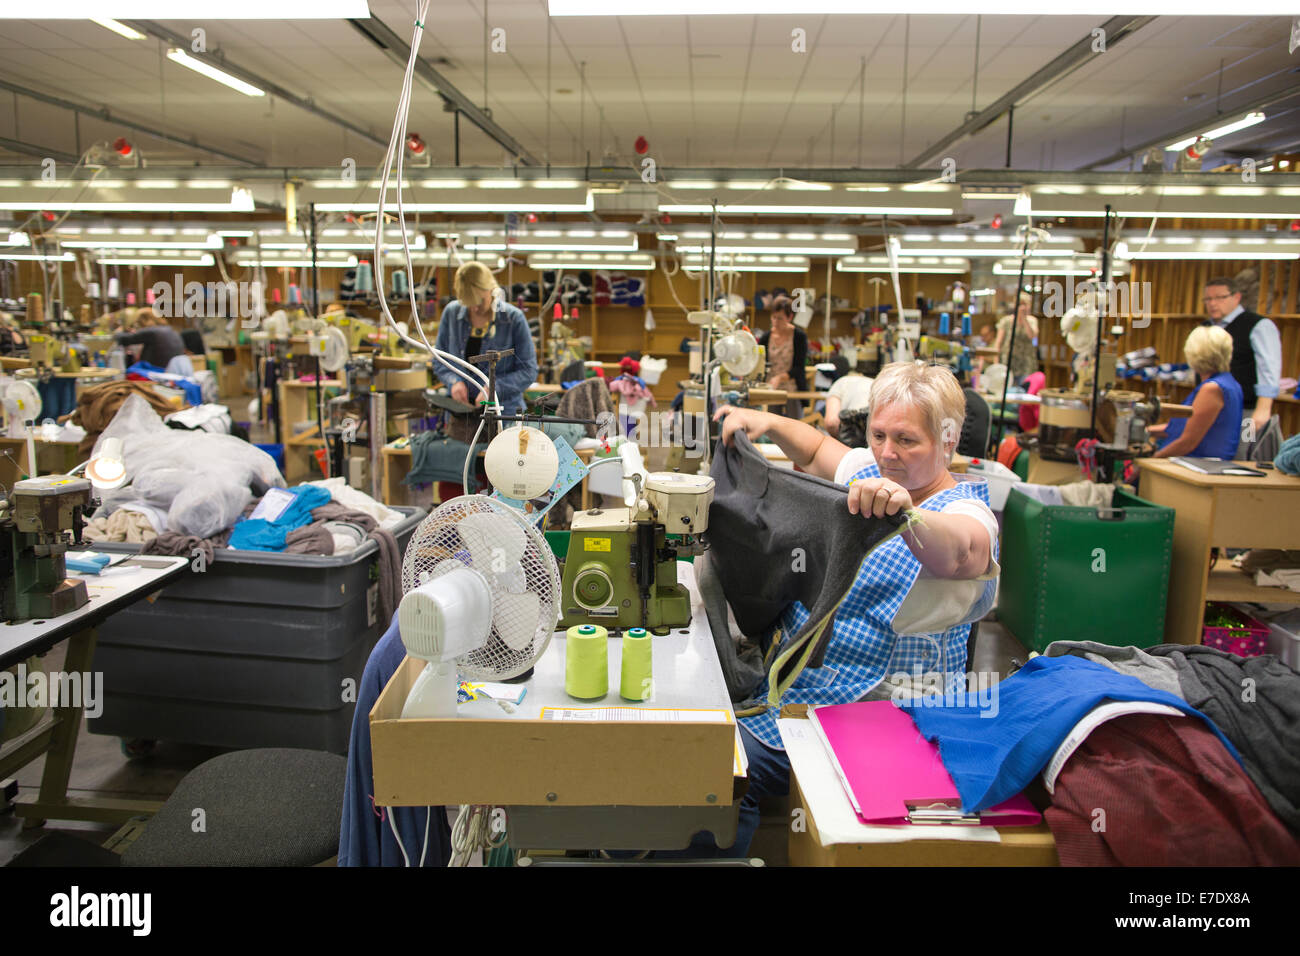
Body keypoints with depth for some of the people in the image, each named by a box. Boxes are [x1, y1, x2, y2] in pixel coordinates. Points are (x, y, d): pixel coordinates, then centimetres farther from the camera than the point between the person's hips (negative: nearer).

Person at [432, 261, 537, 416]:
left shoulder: (514, 318, -8)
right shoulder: (451, 313, 3)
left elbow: (529, 371, -7)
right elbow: (439, 361, 11)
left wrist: (495, 388, -20)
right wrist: (453, 381, -9)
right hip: (459, 412, 3)